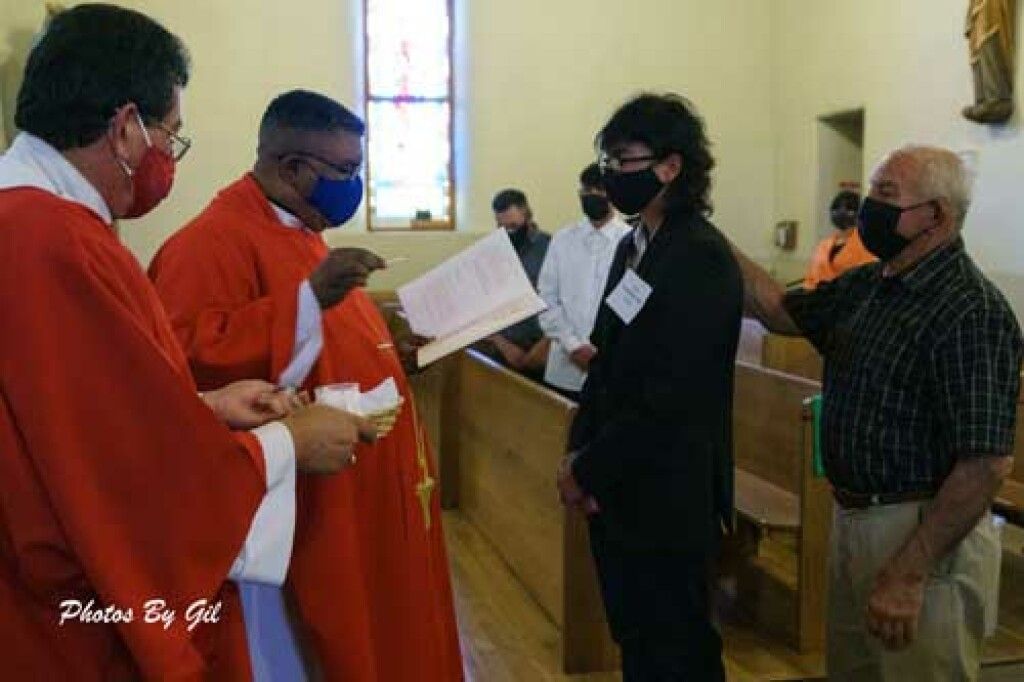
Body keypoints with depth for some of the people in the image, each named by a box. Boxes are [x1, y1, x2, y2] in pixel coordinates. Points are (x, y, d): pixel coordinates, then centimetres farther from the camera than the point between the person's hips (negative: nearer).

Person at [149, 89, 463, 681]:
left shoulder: (302, 232, 14)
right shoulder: (214, 240, -17)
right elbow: (191, 361, -31)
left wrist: (386, 337, 12)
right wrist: (309, 299, -34)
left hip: (364, 492, 10)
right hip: (313, 510, -10)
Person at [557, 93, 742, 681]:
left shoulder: (701, 258, -18)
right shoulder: (633, 245, 9)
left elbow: (670, 397, -23)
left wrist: (588, 470, -14)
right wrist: (580, 451, 0)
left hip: (668, 500, -8)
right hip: (618, 491, 8)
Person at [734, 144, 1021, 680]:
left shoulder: (970, 312, -20)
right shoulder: (866, 286, 6)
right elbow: (779, 310, 16)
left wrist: (906, 576, -24)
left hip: (925, 537, -8)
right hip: (852, 520, 8)